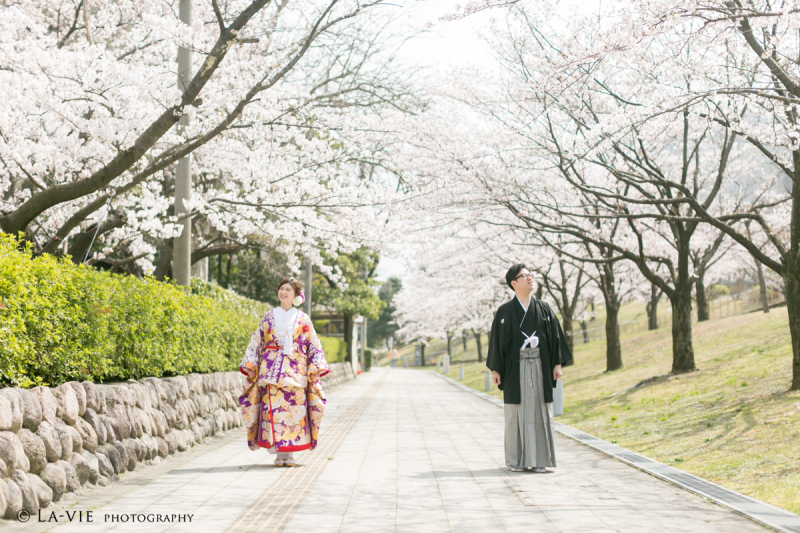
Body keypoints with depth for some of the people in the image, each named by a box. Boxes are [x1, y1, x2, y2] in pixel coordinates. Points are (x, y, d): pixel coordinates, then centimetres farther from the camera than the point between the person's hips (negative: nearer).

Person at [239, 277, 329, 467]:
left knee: (294, 410, -5)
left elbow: (313, 346, 8)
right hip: (271, 371, 0)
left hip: (295, 371, 0)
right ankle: (278, 453, 0)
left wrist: (316, 368, -1)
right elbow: (256, 343, 11)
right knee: (273, 409, -7)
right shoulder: (269, 317, 11)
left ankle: (290, 453, 3)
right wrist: (250, 365, 2)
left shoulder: (303, 319, 9)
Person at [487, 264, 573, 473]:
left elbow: (555, 336, 9)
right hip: (515, 369, -2)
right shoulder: (504, 311, 2)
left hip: (540, 367, 2)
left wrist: (558, 364, 1)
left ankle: (539, 459, 6)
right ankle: (517, 460, 7)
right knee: (516, 414, 0)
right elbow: (496, 340, 2)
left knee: (540, 412, 1)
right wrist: (495, 369, -2)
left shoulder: (543, 309, 9)